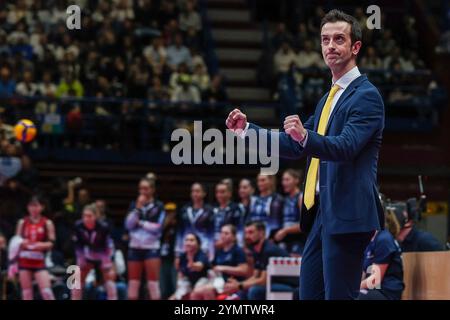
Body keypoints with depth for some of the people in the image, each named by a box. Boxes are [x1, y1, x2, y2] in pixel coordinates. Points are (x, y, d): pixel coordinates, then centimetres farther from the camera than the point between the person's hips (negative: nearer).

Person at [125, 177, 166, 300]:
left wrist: (141, 223, -6)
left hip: (152, 247, -4)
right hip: (135, 247, 4)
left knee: (153, 282, -7)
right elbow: (128, 225, -2)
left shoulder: (158, 206, -1)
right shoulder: (134, 205, 9)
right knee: (133, 283, 6)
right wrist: (138, 208, -9)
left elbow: (157, 227, -9)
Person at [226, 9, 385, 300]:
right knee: (309, 294, 11)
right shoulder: (328, 99, 21)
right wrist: (247, 129, 16)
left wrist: (306, 136, -40)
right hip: (321, 212, 9)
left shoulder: (366, 96, -9)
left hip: (347, 216, -9)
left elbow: (346, 146, -23)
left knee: (339, 295, -10)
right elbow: (295, 147, 23)